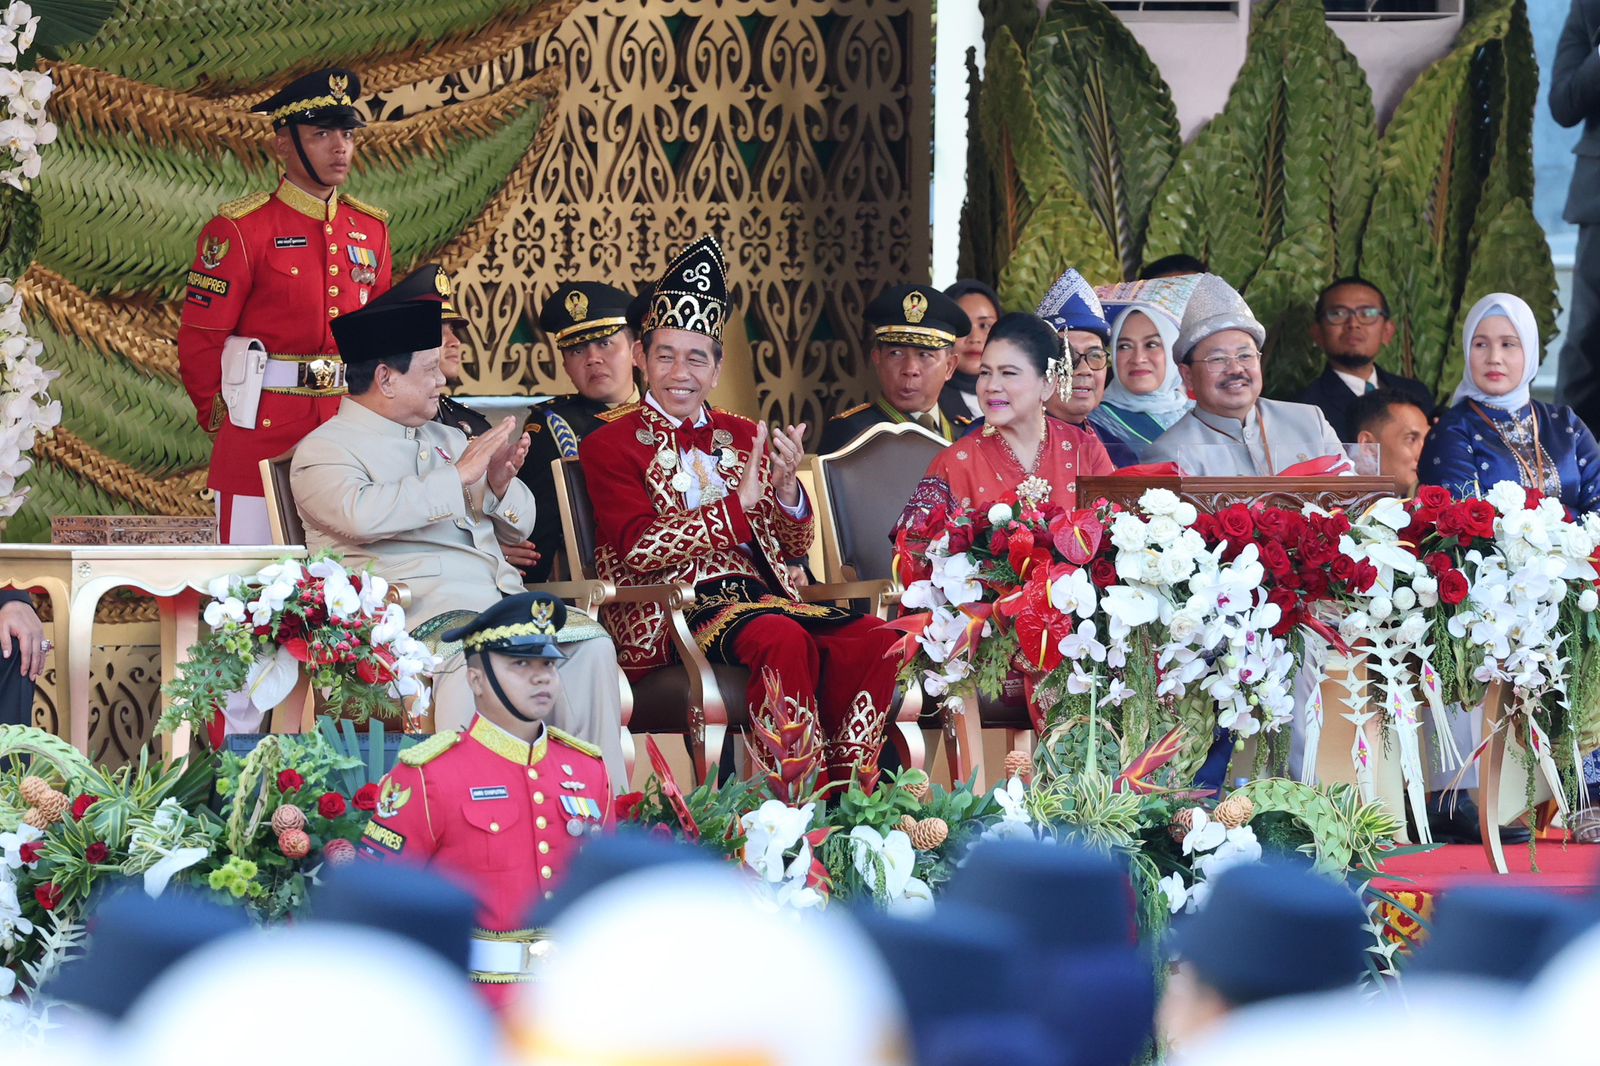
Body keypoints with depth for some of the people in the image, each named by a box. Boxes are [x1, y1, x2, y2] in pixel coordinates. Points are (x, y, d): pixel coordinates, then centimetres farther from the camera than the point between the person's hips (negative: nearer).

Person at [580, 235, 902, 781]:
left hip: (762, 594, 6)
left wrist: (785, 489, -3)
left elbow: (793, 548, 19)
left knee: (874, 639, -22)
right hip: (677, 608, -6)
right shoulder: (611, 445, 5)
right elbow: (639, 550, -10)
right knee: (784, 640, -36)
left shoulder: (742, 437, 22)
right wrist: (738, 502, -16)